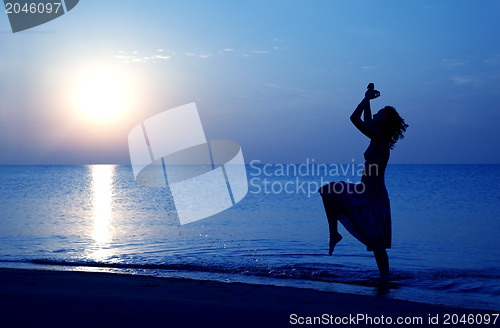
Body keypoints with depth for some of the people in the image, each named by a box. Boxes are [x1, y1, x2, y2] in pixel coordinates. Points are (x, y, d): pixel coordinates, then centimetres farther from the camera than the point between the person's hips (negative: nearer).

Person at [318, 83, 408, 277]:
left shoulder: (380, 139, -19)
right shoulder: (378, 138, 6)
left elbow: (355, 118, -24)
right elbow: (366, 121, 26)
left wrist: (367, 98, -11)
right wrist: (368, 99, 21)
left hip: (374, 199, -9)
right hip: (363, 194, 9)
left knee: (377, 246, -1)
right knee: (329, 192, 10)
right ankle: (334, 234, 12)